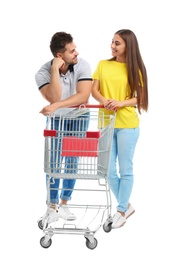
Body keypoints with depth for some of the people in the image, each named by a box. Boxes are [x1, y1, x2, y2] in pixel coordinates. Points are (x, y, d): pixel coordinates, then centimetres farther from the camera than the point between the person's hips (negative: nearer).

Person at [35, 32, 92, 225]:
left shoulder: (82, 65, -21)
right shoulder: (43, 73, -22)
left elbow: (83, 96, -30)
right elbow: (54, 98, -34)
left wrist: (56, 106, -39)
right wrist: (55, 70, -39)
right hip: (57, 120, -1)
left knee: (72, 161, 7)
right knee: (53, 162, -3)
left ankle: (64, 204, 18)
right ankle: (52, 206, 6)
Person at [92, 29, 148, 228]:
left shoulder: (135, 69, 1)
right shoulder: (103, 65, 8)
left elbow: (140, 98, -2)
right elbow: (94, 90, 4)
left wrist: (121, 103, -19)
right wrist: (104, 101, -17)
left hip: (127, 124, -3)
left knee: (125, 169, 2)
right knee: (108, 170, 5)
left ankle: (121, 211, 13)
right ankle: (126, 205, 22)